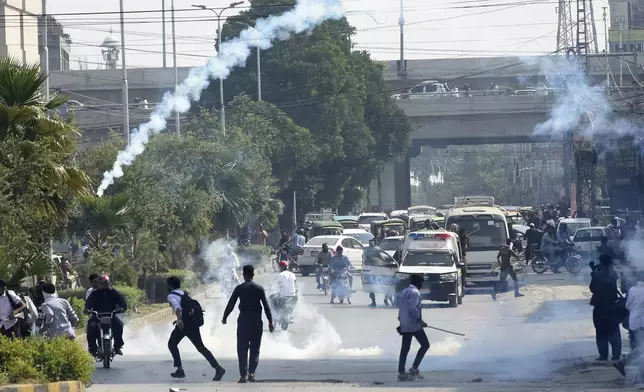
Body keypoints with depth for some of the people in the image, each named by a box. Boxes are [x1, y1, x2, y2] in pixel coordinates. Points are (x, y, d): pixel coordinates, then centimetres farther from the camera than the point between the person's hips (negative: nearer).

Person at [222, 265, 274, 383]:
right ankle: (251, 372, -6)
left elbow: (230, 304, 1)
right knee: (255, 349, 8)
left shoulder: (239, 288, -2)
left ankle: (243, 375, -3)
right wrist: (270, 322, 3)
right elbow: (266, 306, -1)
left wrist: (225, 317, 15)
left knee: (242, 349, 3)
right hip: (257, 320, 1)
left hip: (243, 320, -1)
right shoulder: (259, 289, 0)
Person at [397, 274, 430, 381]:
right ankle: (414, 369, -4)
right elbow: (412, 308, -21)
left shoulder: (404, 292, 15)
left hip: (404, 325, 8)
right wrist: (419, 320, -19)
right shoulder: (415, 292, -11)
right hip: (414, 324, -8)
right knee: (425, 345, 1)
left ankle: (401, 373, 4)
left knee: (405, 348, 8)